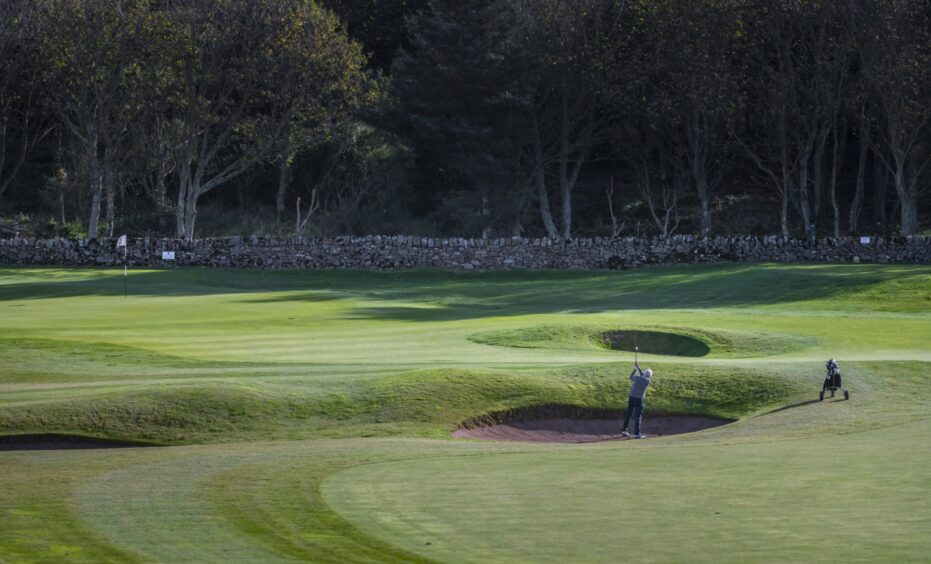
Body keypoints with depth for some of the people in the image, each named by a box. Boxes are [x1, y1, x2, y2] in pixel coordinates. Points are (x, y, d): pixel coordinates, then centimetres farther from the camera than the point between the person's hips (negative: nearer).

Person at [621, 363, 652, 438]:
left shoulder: (637, 378, -3)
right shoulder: (648, 381, -6)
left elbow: (631, 377, 20)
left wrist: (635, 369, 33)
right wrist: (639, 368, 25)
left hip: (631, 397, 3)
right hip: (639, 399, -3)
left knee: (628, 414, 15)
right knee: (638, 416, -1)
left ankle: (624, 431, 22)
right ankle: (637, 434, -8)